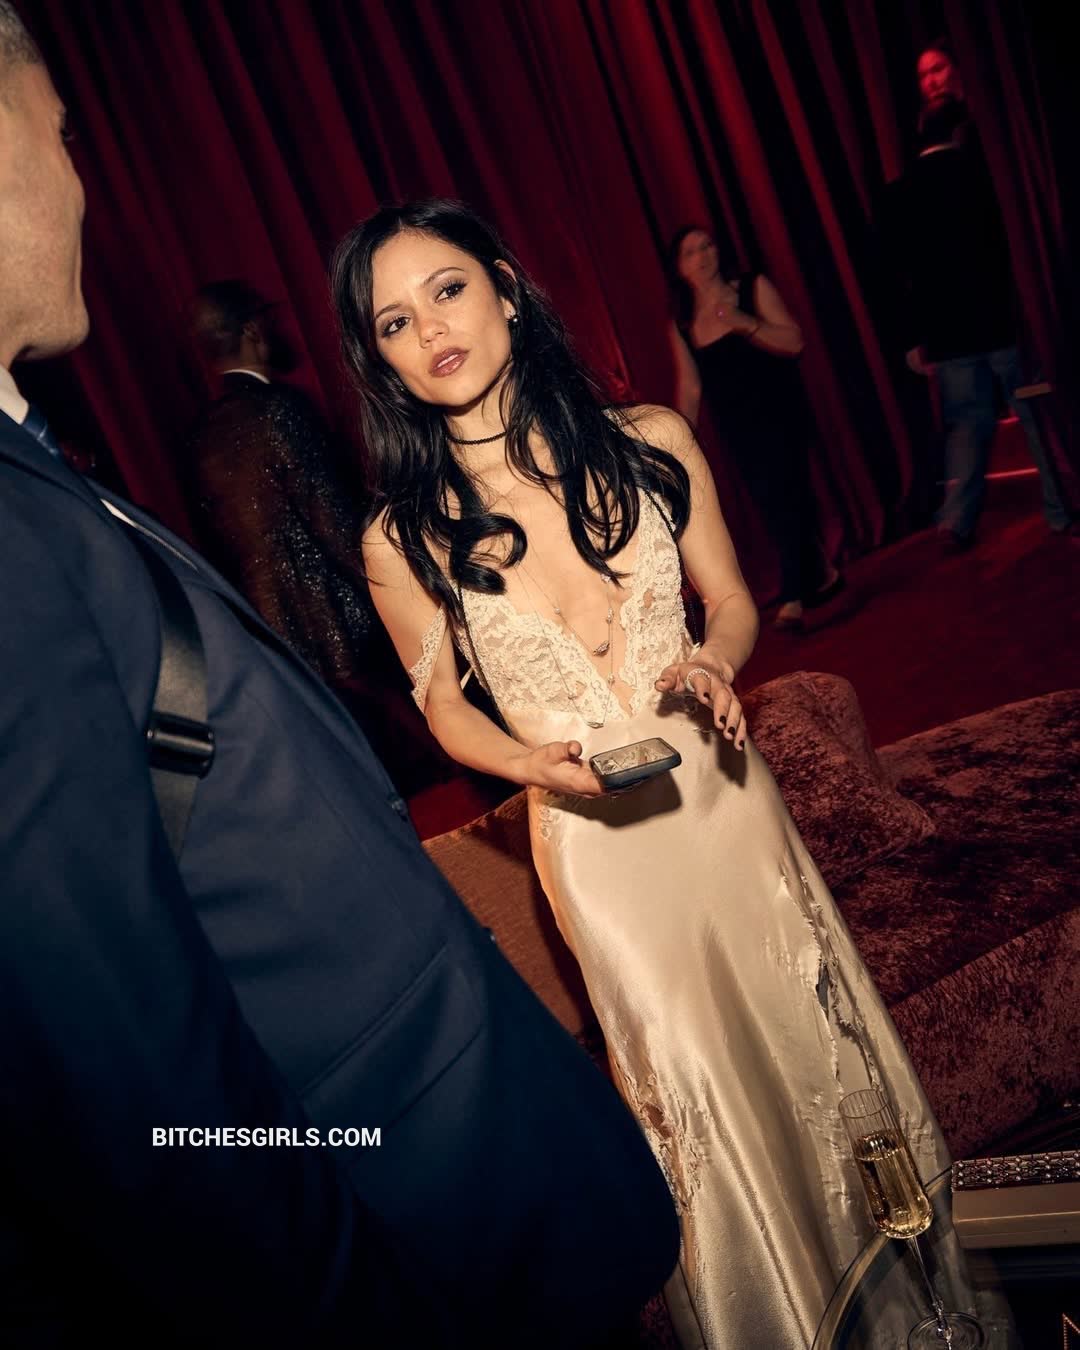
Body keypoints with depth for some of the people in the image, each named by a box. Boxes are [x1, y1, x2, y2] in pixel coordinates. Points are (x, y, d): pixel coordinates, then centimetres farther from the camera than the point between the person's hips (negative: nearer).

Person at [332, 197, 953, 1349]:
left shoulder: (650, 443, -9)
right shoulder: (403, 537, -12)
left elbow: (732, 602, 3)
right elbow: (443, 708, 0)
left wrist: (712, 663, -18)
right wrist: (535, 761, -19)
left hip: (723, 792, 2)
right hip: (595, 835, -2)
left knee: (806, 1018, 19)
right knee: (692, 1084, 12)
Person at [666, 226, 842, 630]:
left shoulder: (754, 288, -3)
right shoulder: (681, 325, 4)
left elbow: (794, 342, -8)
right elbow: (690, 390, 5)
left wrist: (745, 323, -22)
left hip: (779, 415, -4)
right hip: (736, 429, 4)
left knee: (782, 496, -15)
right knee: (773, 505, 10)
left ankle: (793, 599, -18)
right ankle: (821, 574, 30)